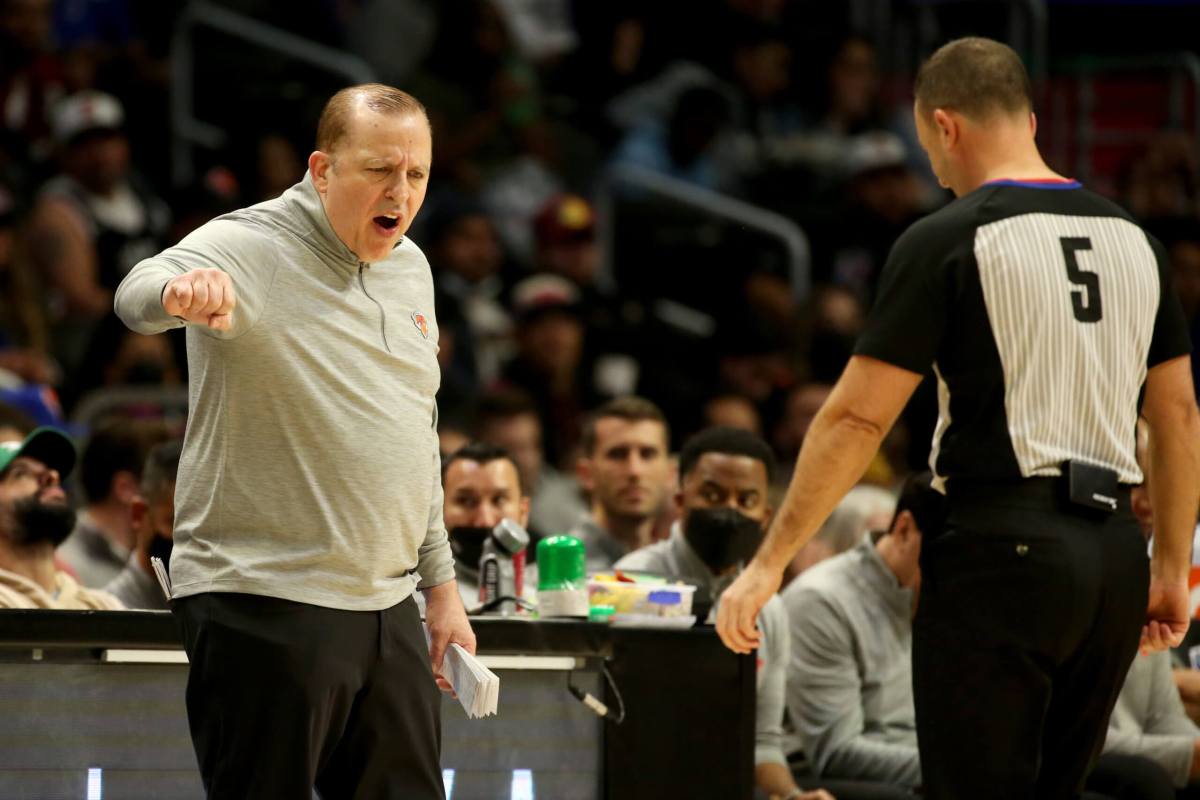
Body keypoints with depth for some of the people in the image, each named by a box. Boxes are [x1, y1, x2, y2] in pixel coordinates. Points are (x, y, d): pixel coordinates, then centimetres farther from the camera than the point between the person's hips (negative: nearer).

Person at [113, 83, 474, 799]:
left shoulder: (409, 267, 14)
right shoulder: (249, 250, -10)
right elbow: (138, 296, -32)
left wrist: (441, 585, 21)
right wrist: (181, 291, -57)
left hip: (388, 606, 7)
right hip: (265, 606, -7)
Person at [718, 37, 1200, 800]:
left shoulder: (947, 241, -6)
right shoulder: (1133, 239, 12)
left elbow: (858, 418, -9)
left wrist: (770, 562, -5)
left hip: (1003, 544, -6)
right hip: (1114, 550, 6)